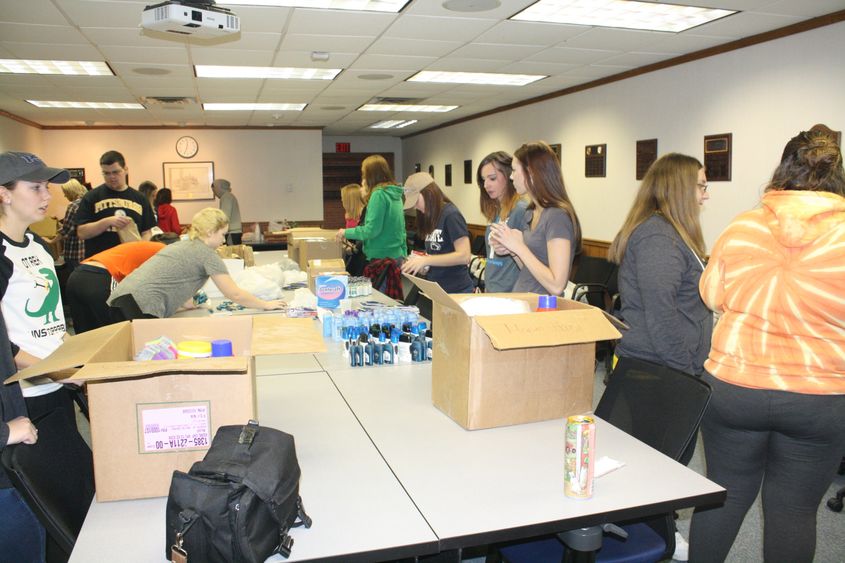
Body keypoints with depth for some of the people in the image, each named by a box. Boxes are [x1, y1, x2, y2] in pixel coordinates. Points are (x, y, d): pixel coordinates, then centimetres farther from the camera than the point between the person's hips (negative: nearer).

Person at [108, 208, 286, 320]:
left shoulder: (183, 245, 25)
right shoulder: (206, 253, 0)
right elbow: (235, 294, 3)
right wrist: (266, 305, 13)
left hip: (121, 297, 9)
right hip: (141, 304, -9)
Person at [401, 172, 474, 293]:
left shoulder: (451, 215, -14)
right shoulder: (431, 218, 8)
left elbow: (464, 256, -21)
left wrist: (425, 260, -23)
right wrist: (424, 266, -6)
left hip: (457, 291, -7)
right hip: (435, 290, 7)